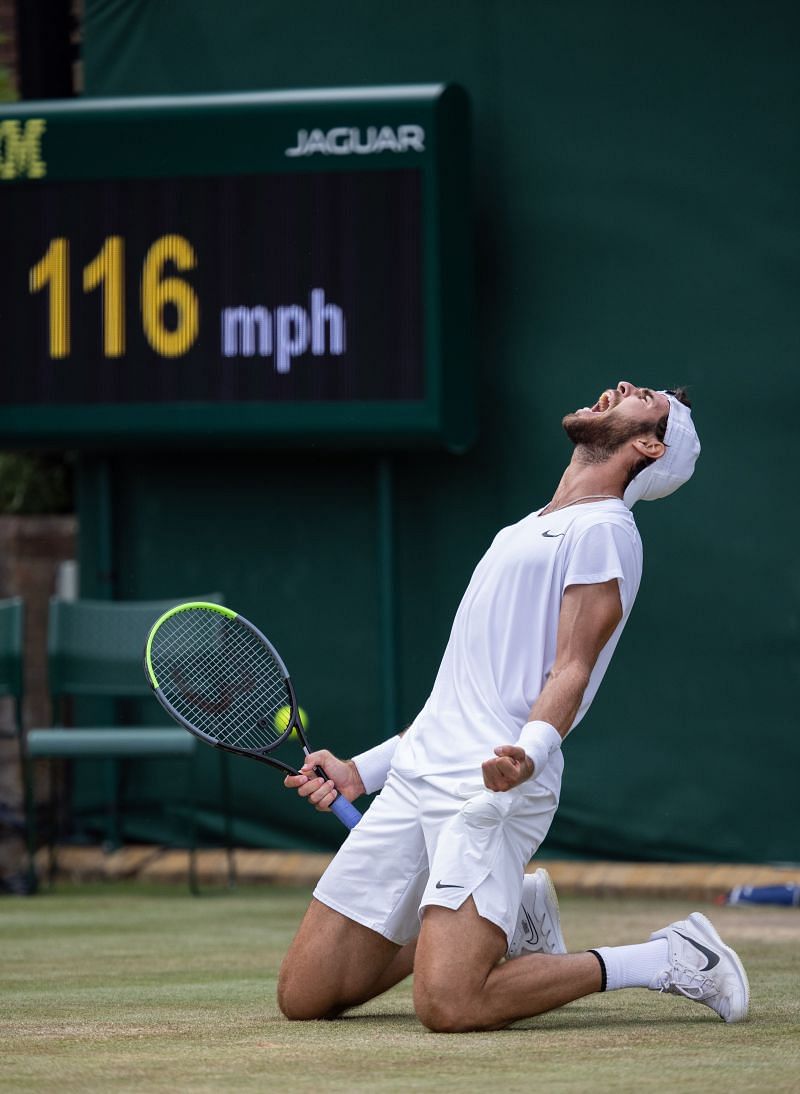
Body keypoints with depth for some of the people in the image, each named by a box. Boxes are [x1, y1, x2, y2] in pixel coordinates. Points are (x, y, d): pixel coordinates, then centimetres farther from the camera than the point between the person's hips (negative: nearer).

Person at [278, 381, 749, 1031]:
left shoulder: (602, 528, -1)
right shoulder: (522, 532, 26)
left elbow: (571, 671, -12)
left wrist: (528, 753, -31)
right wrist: (360, 771, 24)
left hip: (493, 785, -8)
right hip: (417, 776, 8)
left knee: (447, 1005, -26)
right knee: (304, 996, 4)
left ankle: (668, 960, -5)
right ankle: (511, 922, 21)